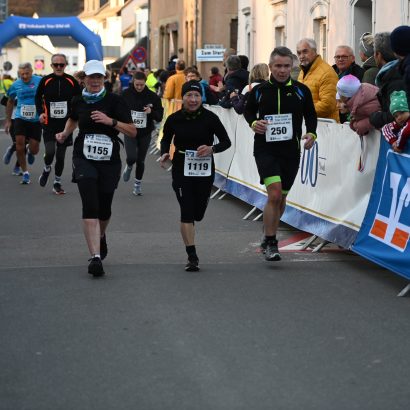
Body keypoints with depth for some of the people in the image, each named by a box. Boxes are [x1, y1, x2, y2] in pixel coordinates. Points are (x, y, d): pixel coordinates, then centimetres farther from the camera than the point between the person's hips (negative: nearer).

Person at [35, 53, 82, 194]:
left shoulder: (71, 81, -2)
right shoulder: (45, 81, -3)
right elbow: (38, 98, 11)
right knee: (49, 152, -15)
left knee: (61, 155, 8)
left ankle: (57, 182, 24)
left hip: (66, 124, 1)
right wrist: (40, 112, -2)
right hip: (49, 124, -1)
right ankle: (47, 169, 18)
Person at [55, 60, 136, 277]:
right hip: (84, 159, 1)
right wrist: (64, 134, 13)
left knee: (104, 209, 12)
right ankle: (95, 257, -20)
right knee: (90, 207, -16)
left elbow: (132, 131, -8)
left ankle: (101, 236, 48)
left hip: (109, 160, 0)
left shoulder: (115, 100, -6)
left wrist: (110, 121, -20)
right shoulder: (78, 101, 5)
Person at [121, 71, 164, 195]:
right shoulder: (126, 94, -7)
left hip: (145, 133, 1)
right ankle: (129, 167, 20)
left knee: (140, 161, 9)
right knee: (132, 157, -17)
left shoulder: (152, 96, -7)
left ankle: (137, 184, 28)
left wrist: (151, 112, -23)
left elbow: (159, 116, -3)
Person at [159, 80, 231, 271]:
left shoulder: (210, 118, -8)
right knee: (187, 211, -11)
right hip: (181, 170, -1)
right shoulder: (174, 119, -4)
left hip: (204, 170, 1)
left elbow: (226, 141, -2)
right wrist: (164, 153, -7)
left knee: (198, 213, 10)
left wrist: (212, 149, -21)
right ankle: (192, 257, -8)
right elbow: (166, 139, 13)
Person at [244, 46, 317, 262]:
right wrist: (253, 123, -7)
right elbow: (248, 110, 14)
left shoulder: (301, 91, 2)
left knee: (281, 198, 14)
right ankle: (270, 243, -10)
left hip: (291, 151, 3)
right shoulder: (259, 91, 0)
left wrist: (311, 133, -6)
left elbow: (310, 115, 12)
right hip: (265, 149, -3)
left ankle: (269, 237, 35)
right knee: (274, 194, -19)